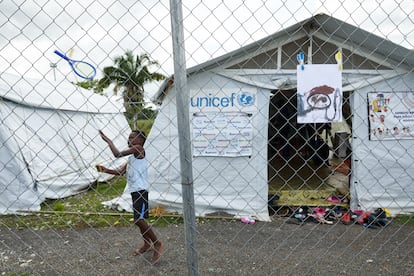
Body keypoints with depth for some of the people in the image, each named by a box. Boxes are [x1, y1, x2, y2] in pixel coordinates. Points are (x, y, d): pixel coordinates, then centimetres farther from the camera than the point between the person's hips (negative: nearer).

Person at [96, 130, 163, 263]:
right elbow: (120, 171, 16)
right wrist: (105, 170, 2)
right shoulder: (132, 156, 18)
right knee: (139, 219, 18)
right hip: (134, 191, 10)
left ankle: (157, 244, 0)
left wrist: (108, 141, -4)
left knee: (139, 219, -13)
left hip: (140, 190, -10)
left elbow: (117, 154, -16)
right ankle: (147, 244, 33)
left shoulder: (138, 149, -10)